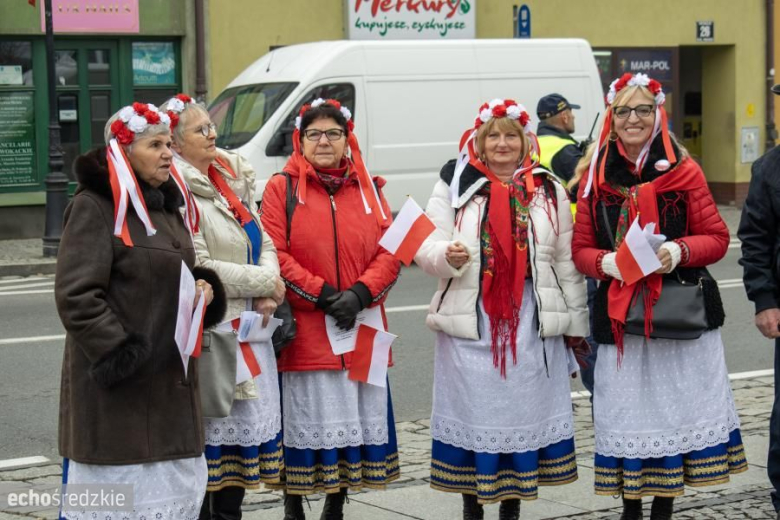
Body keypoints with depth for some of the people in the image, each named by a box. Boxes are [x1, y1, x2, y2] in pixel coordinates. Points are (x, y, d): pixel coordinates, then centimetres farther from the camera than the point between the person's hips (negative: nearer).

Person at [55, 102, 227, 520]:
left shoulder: (165, 206, 16)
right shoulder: (94, 207, -10)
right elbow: (76, 296, -18)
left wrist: (203, 289, 8)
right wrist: (118, 352, -23)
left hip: (170, 383, 9)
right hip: (117, 385, -9)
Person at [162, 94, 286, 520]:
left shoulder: (233, 179, 12)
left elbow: (263, 243, 15)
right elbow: (198, 266, -19)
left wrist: (269, 290, -3)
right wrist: (264, 283, -11)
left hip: (249, 324, 8)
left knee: (244, 423, 13)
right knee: (210, 432, -5)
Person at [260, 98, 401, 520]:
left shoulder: (368, 189, 11)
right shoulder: (282, 188, 0)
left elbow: (390, 252, 5)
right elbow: (275, 256, -7)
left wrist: (360, 294, -11)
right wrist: (322, 294, -14)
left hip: (360, 332, 4)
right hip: (303, 334, -4)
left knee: (355, 423, 8)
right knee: (302, 425, -1)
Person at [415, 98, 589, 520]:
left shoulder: (548, 191, 10)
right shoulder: (454, 186, 3)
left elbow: (567, 261, 12)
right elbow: (426, 247, -1)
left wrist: (576, 323, 11)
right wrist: (448, 255, -24)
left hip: (533, 324, 2)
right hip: (470, 323, -2)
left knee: (525, 411, 6)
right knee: (473, 411, 2)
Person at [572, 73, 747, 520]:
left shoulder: (683, 171, 0)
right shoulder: (597, 176, 6)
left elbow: (717, 238, 2)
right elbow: (581, 248, 8)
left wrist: (679, 251, -17)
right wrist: (606, 262, -13)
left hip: (683, 310, -1)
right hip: (620, 313, 1)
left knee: (677, 406, 1)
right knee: (627, 414, 3)